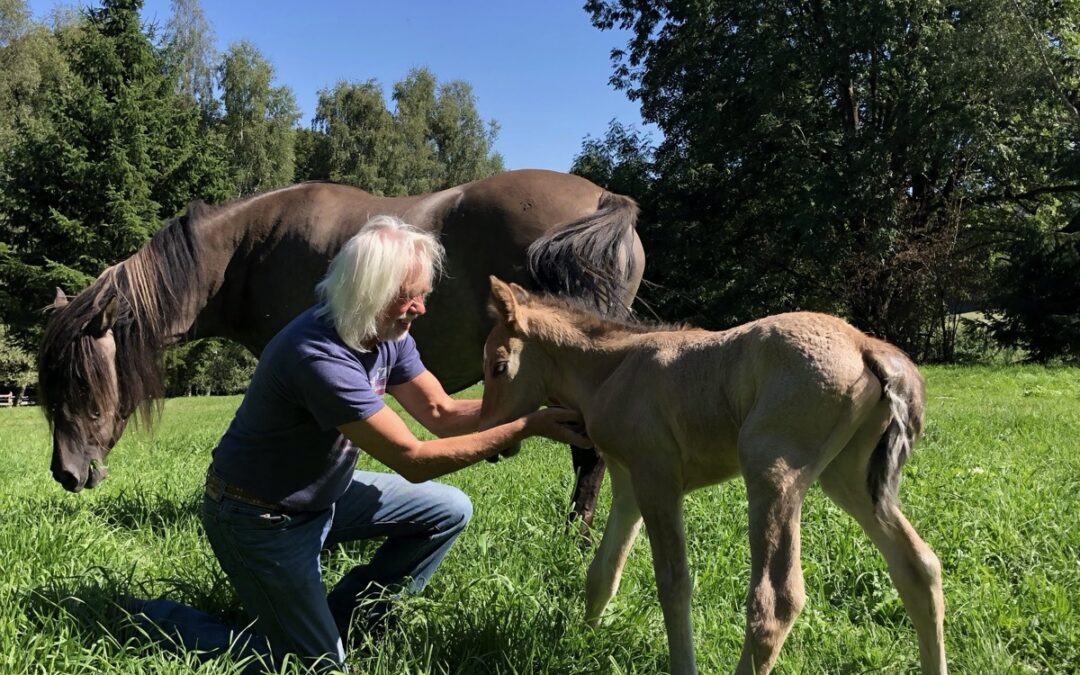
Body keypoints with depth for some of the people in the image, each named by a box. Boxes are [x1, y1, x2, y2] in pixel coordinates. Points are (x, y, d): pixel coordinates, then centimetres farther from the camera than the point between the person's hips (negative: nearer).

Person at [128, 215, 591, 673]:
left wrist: (527, 407, -17)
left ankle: (343, 615, 15)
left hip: (323, 494, 9)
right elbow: (413, 460, -32)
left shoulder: (388, 334, -7)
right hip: (261, 518, -9)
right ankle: (160, 618, 13)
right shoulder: (320, 356, -35)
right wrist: (526, 427, -32)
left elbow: (442, 413, -2)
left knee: (450, 511, 5)